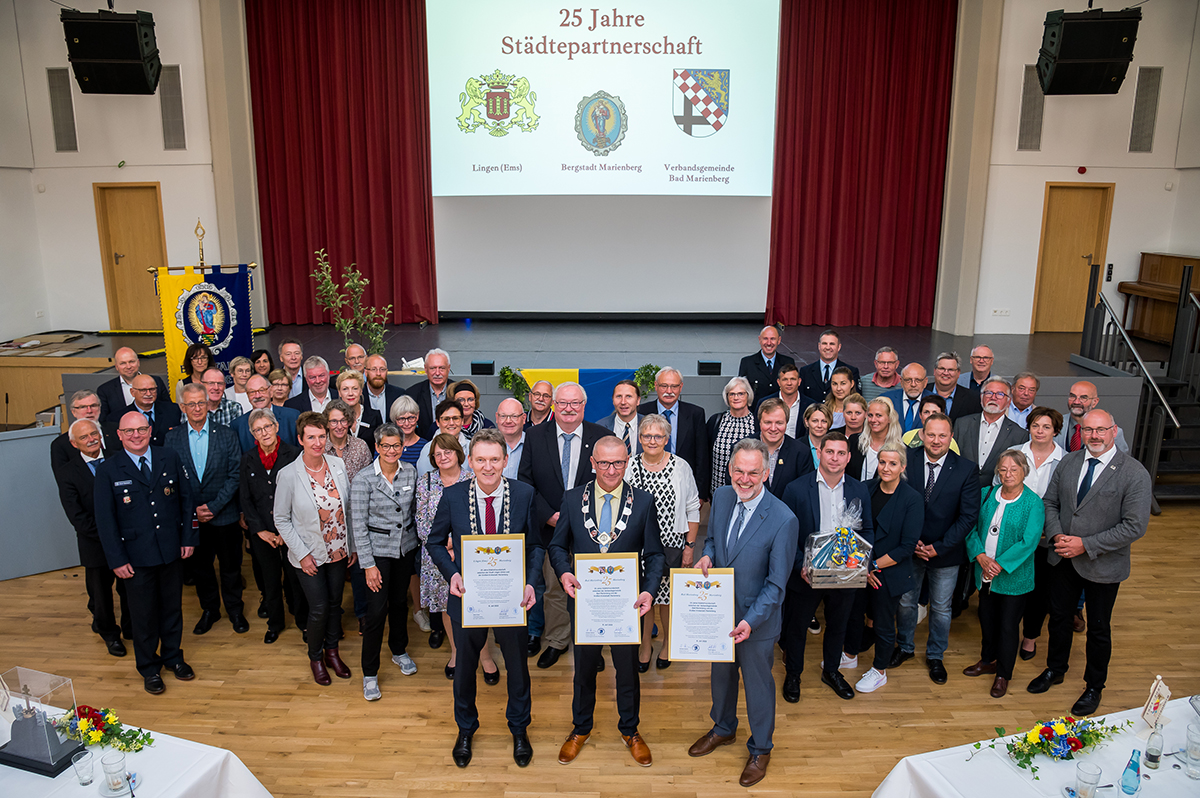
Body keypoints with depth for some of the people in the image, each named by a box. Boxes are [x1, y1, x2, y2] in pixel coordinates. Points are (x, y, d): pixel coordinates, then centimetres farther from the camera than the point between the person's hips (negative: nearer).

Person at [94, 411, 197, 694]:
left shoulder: (170, 459, -1)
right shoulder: (108, 470, -8)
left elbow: (186, 499, 5)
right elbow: (105, 519, -6)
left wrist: (188, 538, 1)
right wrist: (117, 559, -8)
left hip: (172, 552, 2)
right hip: (136, 557, -2)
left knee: (172, 607, 16)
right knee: (143, 614, 11)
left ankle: (173, 656, 37)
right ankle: (149, 668, 31)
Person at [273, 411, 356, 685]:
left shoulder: (338, 464, -6)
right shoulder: (288, 475, -16)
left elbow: (348, 507, 3)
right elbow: (281, 519, -8)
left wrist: (353, 545, 4)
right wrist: (302, 554, -11)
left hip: (339, 550, 3)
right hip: (310, 555, -3)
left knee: (335, 603, 15)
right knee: (319, 608, 2)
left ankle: (332, 651, 37)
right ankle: (315, 657, 28)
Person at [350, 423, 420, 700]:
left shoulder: (410, 472, -2)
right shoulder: (363, 479, -14)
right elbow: (358, 525, -13)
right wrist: (368, 565, -14)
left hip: (405, 547, 4)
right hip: (377, 550, -4)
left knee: (400, 601, 18)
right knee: (377, 610, -3)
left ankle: (399, 651, 41)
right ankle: (370, 674, 12)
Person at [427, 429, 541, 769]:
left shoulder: (524, 494, -11)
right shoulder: (452, 495, -11)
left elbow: (535, 544, -1)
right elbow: (435, 542, 1)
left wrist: (530, 582, -15)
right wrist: (451, 574, -16)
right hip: (468, 596, 0)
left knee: (517, 664, 17)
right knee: (465, 666, 19)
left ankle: (519, 728, 45)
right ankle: (465, 729, 47)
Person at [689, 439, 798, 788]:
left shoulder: (783, 520, -26)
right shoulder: (720, 497, -9)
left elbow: (776, 584, -21)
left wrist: (751, 621, -29)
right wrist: (707, 555, -13)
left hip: (757, 618, -5)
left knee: (758, 683, 16)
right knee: (721, 673, 26)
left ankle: (760, 749, 42)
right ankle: (723, 729, 54)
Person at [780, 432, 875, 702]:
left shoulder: (860, 491, -2)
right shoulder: (796, 489, -13)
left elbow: (867, 531, 5)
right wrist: (801, 566, -21)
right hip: (806, 575, -3)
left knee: (838, 626, 22)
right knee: (796, 627, 14)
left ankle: (831, 671, 47)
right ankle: (793, 674, 38)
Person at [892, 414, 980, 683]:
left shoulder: (967, 470, -11)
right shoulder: (906, 463, -7)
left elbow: (969, 516, -12)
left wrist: (938, 547, -16)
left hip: (945, 552, -1)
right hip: (909, 549, 1)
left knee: (941, 608, 14)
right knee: (905, 602, 16)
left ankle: (935, 656, 36)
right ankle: (905, 647, 39)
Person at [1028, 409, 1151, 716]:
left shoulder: (1134, 473, -17)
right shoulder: (1068, 462, -1)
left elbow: (1135, 526, -19)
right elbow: (1050, 502, 7)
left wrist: (1086, 545, -22)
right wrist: (1056, 535, -11)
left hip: (1102, 565, -4)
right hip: (1063, 559, 4)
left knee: (1098, 629, 14)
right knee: (1059, 618, 20)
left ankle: (1094, 687, 35)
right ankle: (1055, 669, 43)